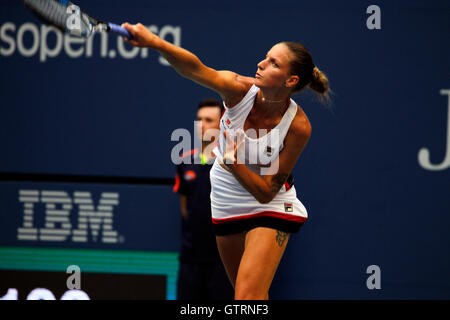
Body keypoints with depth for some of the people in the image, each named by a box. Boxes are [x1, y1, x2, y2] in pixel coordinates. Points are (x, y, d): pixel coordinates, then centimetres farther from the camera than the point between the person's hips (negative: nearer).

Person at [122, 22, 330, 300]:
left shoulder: (298, 126, -24)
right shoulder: (240, 89, -19)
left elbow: (266, 192, -20)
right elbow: (195, 69, -38)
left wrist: (235, 164, -38)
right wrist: (155, 42, -56)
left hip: (270, 211, -4)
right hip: (225, 207, 4)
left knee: (248, 296, -19)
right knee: (249, 295, 17)